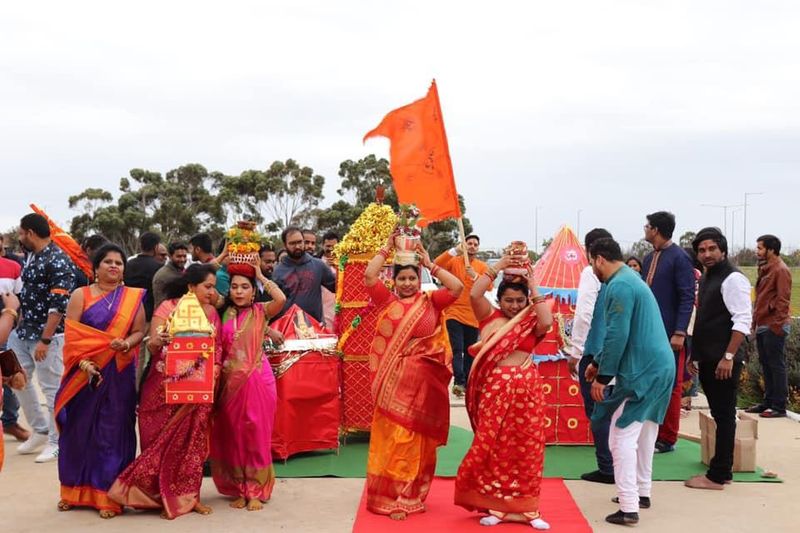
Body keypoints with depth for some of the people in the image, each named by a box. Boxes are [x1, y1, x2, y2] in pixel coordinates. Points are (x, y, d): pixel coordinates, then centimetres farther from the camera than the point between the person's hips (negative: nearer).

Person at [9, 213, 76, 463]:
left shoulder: (58, 262, -17)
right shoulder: (31, 256, 10)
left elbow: (59, 306, -21)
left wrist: (45, 340, -22)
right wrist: (19, 325, 16)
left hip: (47, 335, -9)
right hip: (22, 332, 9)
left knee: (52, 388, -1)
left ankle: (56, 442, 11)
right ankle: (40, 430, 27)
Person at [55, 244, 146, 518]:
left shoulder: (133, 298, 5)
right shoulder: (80, 295, 2)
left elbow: (139, 331, 2)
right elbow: (71, 336, -5)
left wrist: (127, 344, -19)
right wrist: (84, 363, -18)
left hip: (119, 373, 0)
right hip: (85, 372, 0)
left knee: (113, 431, 2)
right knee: (79, 429, 7)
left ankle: (109, 495, 9)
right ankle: (75, 491, 22)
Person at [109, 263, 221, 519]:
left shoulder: (211, 313, 6)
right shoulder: (167, 307, -6)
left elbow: (217, 347, 10)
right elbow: (152, 347, -10)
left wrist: (215, 367, -9)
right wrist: (157, 341, -33)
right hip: (164, 386, -3)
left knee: (192, 440, 4)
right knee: (164, 440, 2)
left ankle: (189, 495, 15)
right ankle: (166, 497, 13)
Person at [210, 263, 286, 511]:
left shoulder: (260, 311, -1)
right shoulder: (225, 314, 8)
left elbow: (281, 299, -20)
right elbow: (219, 348, 10)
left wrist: (261, 276, -9)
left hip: (257, 378, -3)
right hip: (231, 380, 3)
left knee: (256, 433, 0)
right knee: (233, 434, 7)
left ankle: (256, 491, 9)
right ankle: (238, 489, 19)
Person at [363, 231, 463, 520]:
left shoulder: (430, 302, 5)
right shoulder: (387, 301, 4)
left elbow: (457, 287, -6)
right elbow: (369, 276, -7)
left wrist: (431, 265, -1)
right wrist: (387, 248, 1)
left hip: (423, 381, 1)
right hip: (394, 381, -1)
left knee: (417, 439, 9)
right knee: (392, 437, 2)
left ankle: (411, 496, 20)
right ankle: (389, 496, 11)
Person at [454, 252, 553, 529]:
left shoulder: (532, 323, 6)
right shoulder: (490, 318, 5)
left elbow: (547, 321, -16)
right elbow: (474, 294, -8)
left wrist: (533, 287, -9)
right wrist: (498, 267, -6)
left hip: (526, 388, 1)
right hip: (494, 387, -1)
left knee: (525, 447, 4)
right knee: (491, 446, 2)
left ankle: (524, 507, 13)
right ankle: (495, 505, 13)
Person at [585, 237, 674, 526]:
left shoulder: (619, 286, -16)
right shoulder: (631, 279, 16)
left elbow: (617, 336, -21)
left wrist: (602, 377, -15)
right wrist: (598, 362, 26)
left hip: (641, 372, -10)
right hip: (660, 367, 10)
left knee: (622, 436, -7)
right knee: (644, 432, 20)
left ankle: (628, 508, -6)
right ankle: (641, 491, 31)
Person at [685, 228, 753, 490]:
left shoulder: (732, 278, -12)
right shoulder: (706, 277, 16)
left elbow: (743, 320, -18)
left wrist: (729, 357, -22)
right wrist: (695, 354, 21)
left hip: (723, 360, -9)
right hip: (707, 359, 9)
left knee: (724, 416, -3)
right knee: (719, 415, 13)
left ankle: (717, 476, 2)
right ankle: (722, 470, 21)